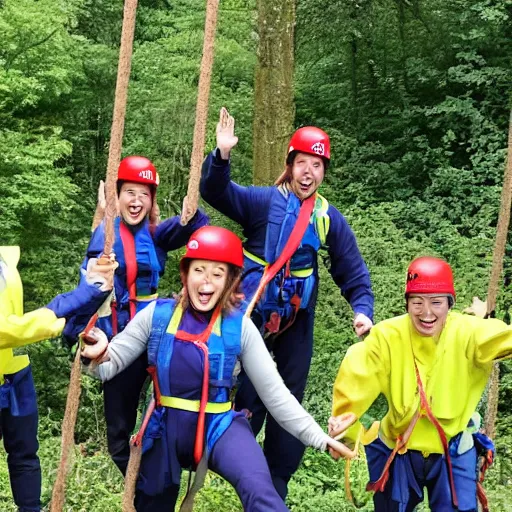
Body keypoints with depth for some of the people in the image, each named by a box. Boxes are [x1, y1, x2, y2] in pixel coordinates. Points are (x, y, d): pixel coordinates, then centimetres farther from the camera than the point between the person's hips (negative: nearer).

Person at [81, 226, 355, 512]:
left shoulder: (239, 327, -7)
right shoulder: (157, 314, -5)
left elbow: (274, 392, -4)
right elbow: (110, 364, -4)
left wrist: (318, 437, -10)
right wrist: (98, 356, -28)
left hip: (219, 426, -2)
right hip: (165, 429, 2)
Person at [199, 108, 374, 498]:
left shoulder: (329, 218, 0)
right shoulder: (264, 201, -8)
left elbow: (354, 273, 5)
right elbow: (216, 192, -21)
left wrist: (362, 310, -10)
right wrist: (222, 155, -38)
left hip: (297, 319, 3)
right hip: (253, 311, -3)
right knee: (249, 394, -1)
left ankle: (277, 481, 25)